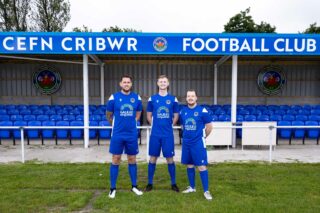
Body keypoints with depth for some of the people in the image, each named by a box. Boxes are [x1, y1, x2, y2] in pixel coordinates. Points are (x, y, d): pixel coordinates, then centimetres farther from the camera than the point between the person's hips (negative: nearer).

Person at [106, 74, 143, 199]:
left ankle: (134, 186, 25)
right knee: (116, 160, 4)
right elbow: (108, 115, 7)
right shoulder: (114, 97, -5)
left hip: (132, 135, 2)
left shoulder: (137, 98, 1)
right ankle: (113, 188, 17)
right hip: (117, 134, -2)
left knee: (132, 159, 11)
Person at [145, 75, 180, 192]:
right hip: (155, 134, 1)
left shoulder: (173, 99, 1)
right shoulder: (152, 98, 2)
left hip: (168, 134, 0)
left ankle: (173, 183, 20)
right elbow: (149, 116, 10)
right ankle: (150, 183, 21)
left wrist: (168, 125, 7)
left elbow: (176, 116, 10)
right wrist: (155, 125, 8)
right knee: (153, 158, 7)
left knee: (170, 158, 5)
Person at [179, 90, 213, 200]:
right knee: (189, 165, 14)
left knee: (202, 166, -4)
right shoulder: (183, 111, 5)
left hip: (198, 143, -5)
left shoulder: (202, 111, -9)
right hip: (186, 143, 5)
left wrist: (202, 136, 8)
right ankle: (192, 187, 29)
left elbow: (209, 127, -2)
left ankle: (206, 191, 7)